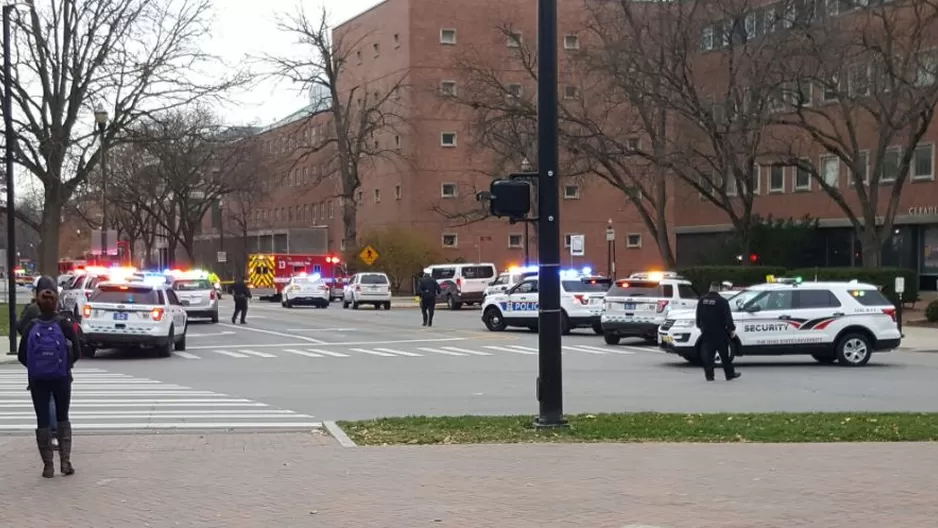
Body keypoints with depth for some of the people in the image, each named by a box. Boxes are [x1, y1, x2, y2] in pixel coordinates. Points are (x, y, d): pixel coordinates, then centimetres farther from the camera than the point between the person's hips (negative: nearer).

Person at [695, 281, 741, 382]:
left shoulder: (702, 300, 4)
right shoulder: (722, 301, -11)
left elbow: (698, 316, 13)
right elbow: (728, 318, -10)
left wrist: (700, 326, 24)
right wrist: (732, 329, -2)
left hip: (706, 332, 4)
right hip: (719, 332, -4)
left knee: (707, 354, 5)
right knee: (724, 354, 5)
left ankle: (709, 375, 1)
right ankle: (730, 374, 11)